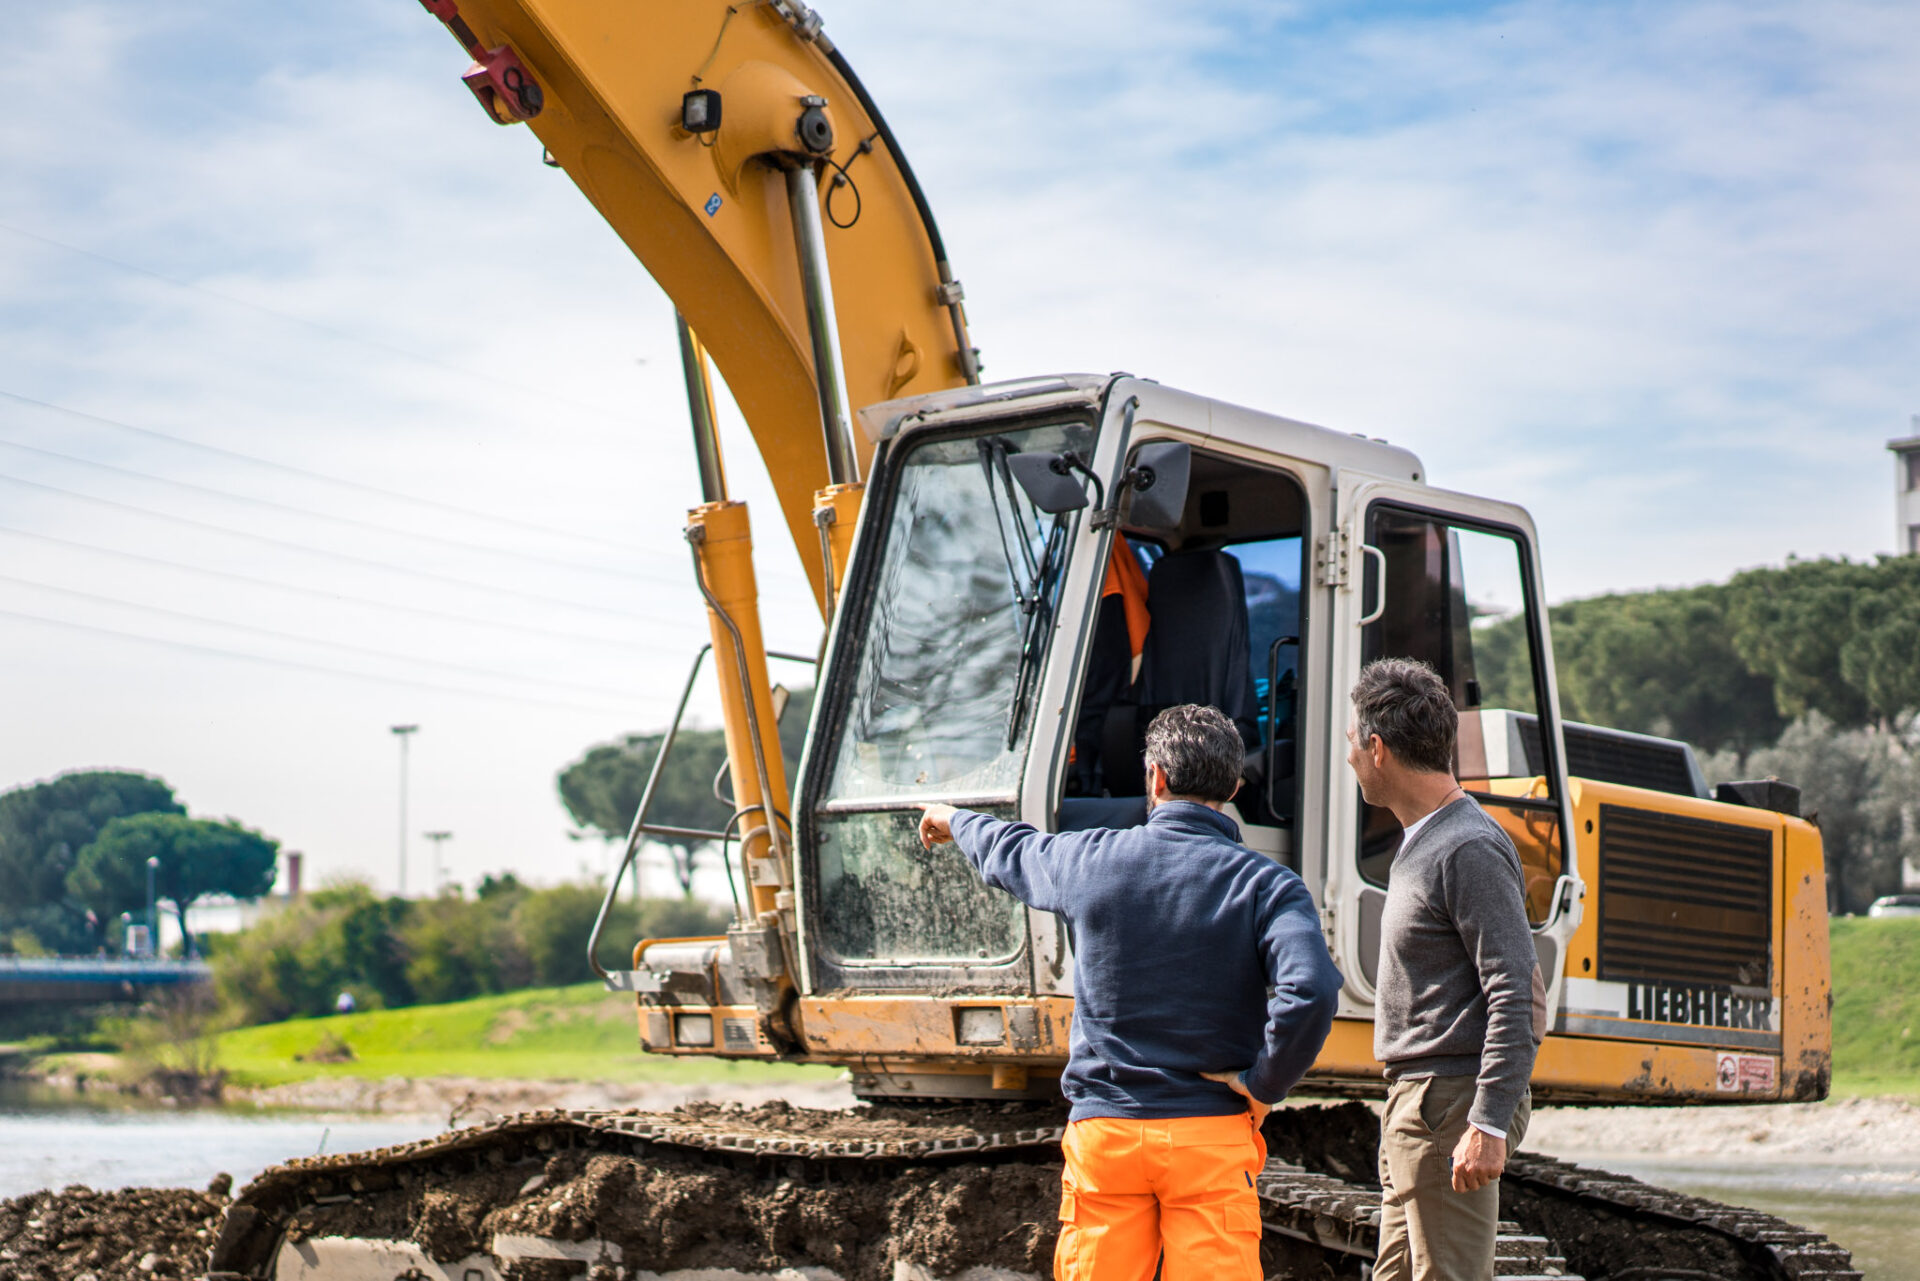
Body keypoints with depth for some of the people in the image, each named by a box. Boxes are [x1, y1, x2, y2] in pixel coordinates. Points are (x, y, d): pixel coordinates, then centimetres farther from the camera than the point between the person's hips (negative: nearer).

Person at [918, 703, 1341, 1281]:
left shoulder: (1090, 860, 1)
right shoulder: (1263, 885, -7)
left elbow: (1010, 854, 23)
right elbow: (1310, 993, -22)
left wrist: (955, 820, 45)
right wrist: (1263, 1086, -7)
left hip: (1102, 1131, 2)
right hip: (1213, 1137, -2)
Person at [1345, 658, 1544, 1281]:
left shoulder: (1470, 850, -15)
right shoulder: (1420, 842, 17)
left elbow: (1514, 996, -20)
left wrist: (1489, 1125, -23)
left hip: (1452, 1105, -10)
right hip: (1413, 1099, 10)